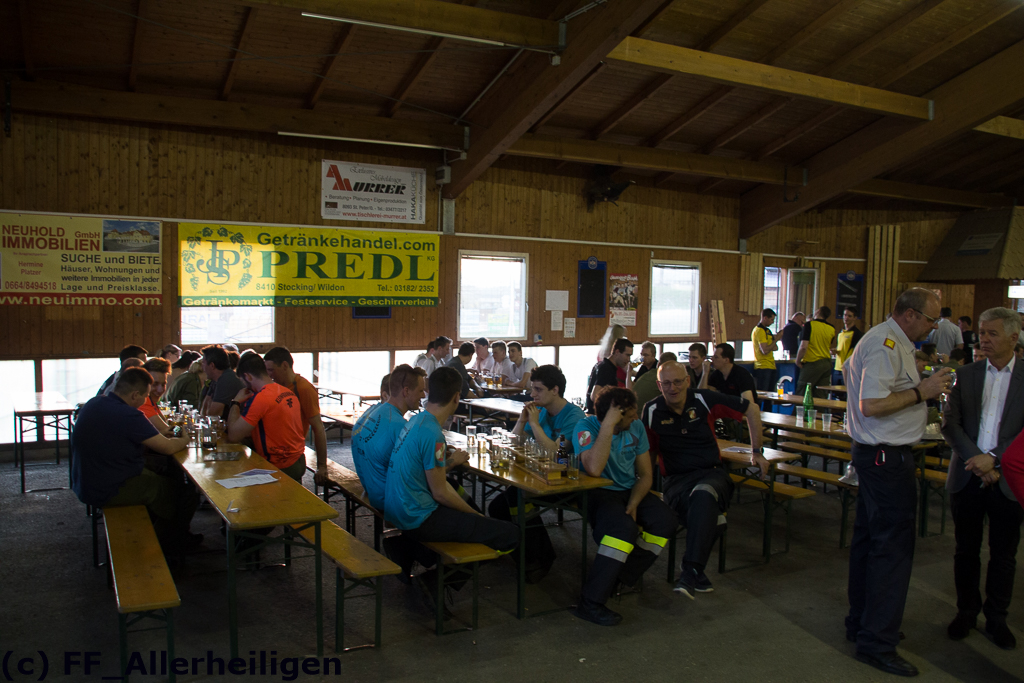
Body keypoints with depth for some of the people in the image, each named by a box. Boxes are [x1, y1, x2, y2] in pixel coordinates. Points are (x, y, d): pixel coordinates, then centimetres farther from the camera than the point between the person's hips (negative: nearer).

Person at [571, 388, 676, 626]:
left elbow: (645, 474, 5)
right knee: (624, 527, -34)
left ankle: (622, 579, -7)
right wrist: (608, 424, -33)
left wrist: (633, 504, -13)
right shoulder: (586, 427, -17)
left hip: (630, 491, 6)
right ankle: (590, 603, -27)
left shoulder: (636, 428, 0)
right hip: (598, 493, -6)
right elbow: (594, 468, -35)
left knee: (664, 521, -20)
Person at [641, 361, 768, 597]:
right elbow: (649, 452, 15)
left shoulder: (705, 400, 0)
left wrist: (756, 452, 13)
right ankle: (698, 573, -23)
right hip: (677, 479, 0)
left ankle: (690, 571, -39)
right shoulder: (651, 411, 3)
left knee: (703, 495, -39)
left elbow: (752, 410, 12)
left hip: (712, 473, 0)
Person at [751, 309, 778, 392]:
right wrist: (775, 340, -10)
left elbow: (775, 348, 20)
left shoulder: (767, 330, 19)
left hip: (770, 367, 10)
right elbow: (765, 351, -20)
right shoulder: (760, 331, -12)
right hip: (763, 367, -10)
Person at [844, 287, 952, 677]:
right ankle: (877, 644, 2)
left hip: (877, 454, 11)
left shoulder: (890, 342, 15)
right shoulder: (885, 345, -19)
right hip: (887, 458, -11)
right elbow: (870, 405, -26)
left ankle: (861, 624, 28)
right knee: (893, 546, -6)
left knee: (869, 538, 16)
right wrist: (922, 391, -18)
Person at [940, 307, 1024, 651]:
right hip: (967, 477, 2)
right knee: (966, 551, 12)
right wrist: (976, 461, -12)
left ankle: (996, 619, 27)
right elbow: (950, 424, -1)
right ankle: (966, 612, 28)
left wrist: (994, 458, -18)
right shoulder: (965, 374, 4)